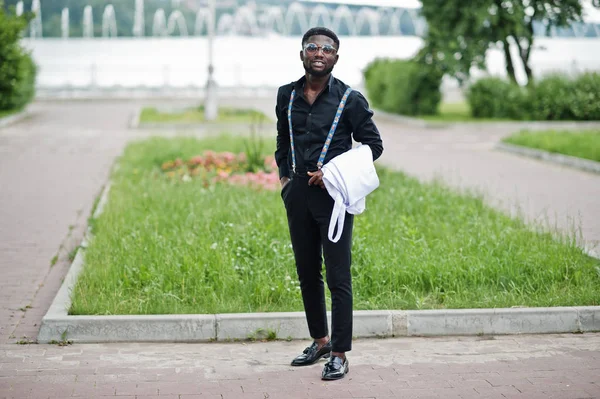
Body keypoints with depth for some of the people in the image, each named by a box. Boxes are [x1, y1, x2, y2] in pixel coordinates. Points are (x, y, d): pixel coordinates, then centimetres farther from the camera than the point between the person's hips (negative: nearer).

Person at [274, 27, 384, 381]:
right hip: (298, 193, 5)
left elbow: (373, 145, 0)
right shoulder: (287, 96, 8)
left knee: (338, 278, -6)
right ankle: (320, 341, 28)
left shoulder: (350, 99, -4)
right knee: (307, 273, 13)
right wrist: (284, 176, 9)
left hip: (332, 193, -5)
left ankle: (339, 355, -1)